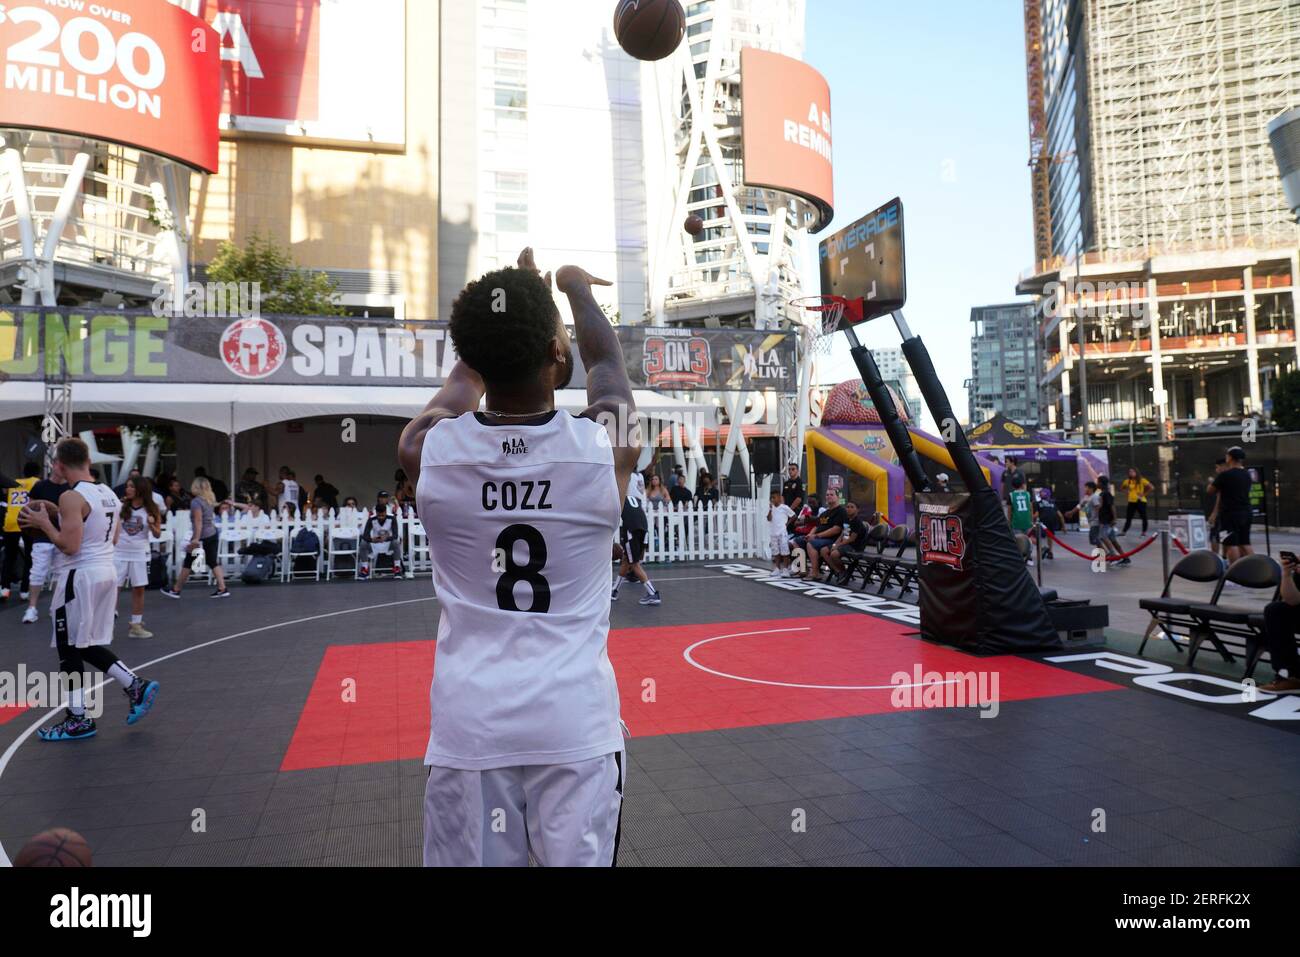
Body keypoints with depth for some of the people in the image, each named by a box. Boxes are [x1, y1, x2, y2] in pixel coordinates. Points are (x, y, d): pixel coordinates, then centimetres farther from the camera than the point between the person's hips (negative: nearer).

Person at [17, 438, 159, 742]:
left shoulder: (71, 497, -15)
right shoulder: (109, 494, 11)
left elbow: (70, 546, -20)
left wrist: (43, 523, -6)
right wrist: (59, 514, 18)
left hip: (81, 576, -8)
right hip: (105, 571, 8)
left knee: (69, 648, 4)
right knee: (85, 645, 18)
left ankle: (78, 719, 11)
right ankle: (136, 686, 10)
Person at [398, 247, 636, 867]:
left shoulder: (426, 449, -7)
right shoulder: (606, 443, -9)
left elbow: (464, 378, 17)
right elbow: (606, 363, 14)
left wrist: (504, 301, 33)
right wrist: (577, 287, 33)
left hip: (468, 723, 1)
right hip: (577, 722, -1)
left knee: (470, 858, 16)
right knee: (581, 858, 14)